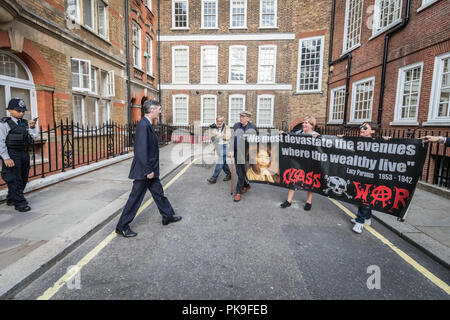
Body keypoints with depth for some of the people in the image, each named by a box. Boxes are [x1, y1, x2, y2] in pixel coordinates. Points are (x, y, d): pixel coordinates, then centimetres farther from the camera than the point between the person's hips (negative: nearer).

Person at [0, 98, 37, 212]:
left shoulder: (25, 123, 11)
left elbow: (34, 135, 5)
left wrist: (32, 127, -14)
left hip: (24, 154, 7)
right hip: (12, 155, -6)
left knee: (23, 179, 13)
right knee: (14, 180, -4)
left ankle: (11, 199, 29)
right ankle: (20, 203, 1)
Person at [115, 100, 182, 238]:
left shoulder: (148, 124, 10)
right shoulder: (143, 125, -21)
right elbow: (141, 150, -26)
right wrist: (148, 170, -23)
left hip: (151, 170, 10)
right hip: (144, 171, -10)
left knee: (158, 192, 20)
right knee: (135, 197, 2)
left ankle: (168, 216, 36)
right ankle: (122, 226, 18)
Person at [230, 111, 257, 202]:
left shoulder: (252, 127, 0)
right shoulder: (236, 126, 6)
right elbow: (232, 139, 8)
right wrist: (231, 150, -1)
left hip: (246, 153, -3)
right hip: (237, 153, 4)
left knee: (243, 172, -4)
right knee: (239, 172, 10)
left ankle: (238, 192, 5)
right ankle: (246, 185, 34)